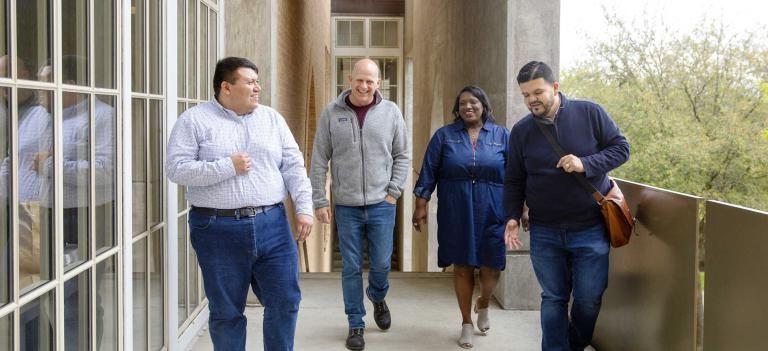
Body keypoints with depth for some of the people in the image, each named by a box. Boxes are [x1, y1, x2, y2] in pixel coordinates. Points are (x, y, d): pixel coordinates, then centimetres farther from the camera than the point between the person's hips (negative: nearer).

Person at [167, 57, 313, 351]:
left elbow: (294, 167, 9)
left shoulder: (272, 119, 11)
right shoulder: (194, 120, 0)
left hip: (271, 225, 3)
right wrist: (228, 167, -14)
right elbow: (177, 169, -9)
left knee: (285, 302, 5)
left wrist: (303, 208, -1)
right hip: (219, 230, -3)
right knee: (226, 311, 7)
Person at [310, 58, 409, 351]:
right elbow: (319, 160, 1)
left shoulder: (391, 112, 0)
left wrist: (393, 192, -1)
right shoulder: (332, 113, -2)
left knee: (382, 264, 6)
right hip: (346, 206, 0)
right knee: (351, 268, 6)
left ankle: (378, 298, 39)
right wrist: (319, 201, -1)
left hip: (381, 204, 1)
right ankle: (356, 324, 20)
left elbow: (402, 156, 7)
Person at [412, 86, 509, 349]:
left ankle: (483, 304, 33)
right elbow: (428, 173, 4)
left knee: (491, 267, 0)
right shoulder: (444, 136, 5)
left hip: (492, 214, 0)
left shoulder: (502, 136, 6)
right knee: (462, 267, 5)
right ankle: (467, 323, 21)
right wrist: (421, 205, -2)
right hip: (456, 214, 0)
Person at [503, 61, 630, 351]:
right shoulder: (521, 131, 2)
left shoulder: (590, 113, -5)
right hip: (544, 234, 2)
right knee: (553, 299, 9)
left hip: (590, 229, -1)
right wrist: (512, 216, -5)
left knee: (589, 299, 7)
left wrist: (586, 164, -17)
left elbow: (621, 148, -1)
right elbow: (514, 181, 8)